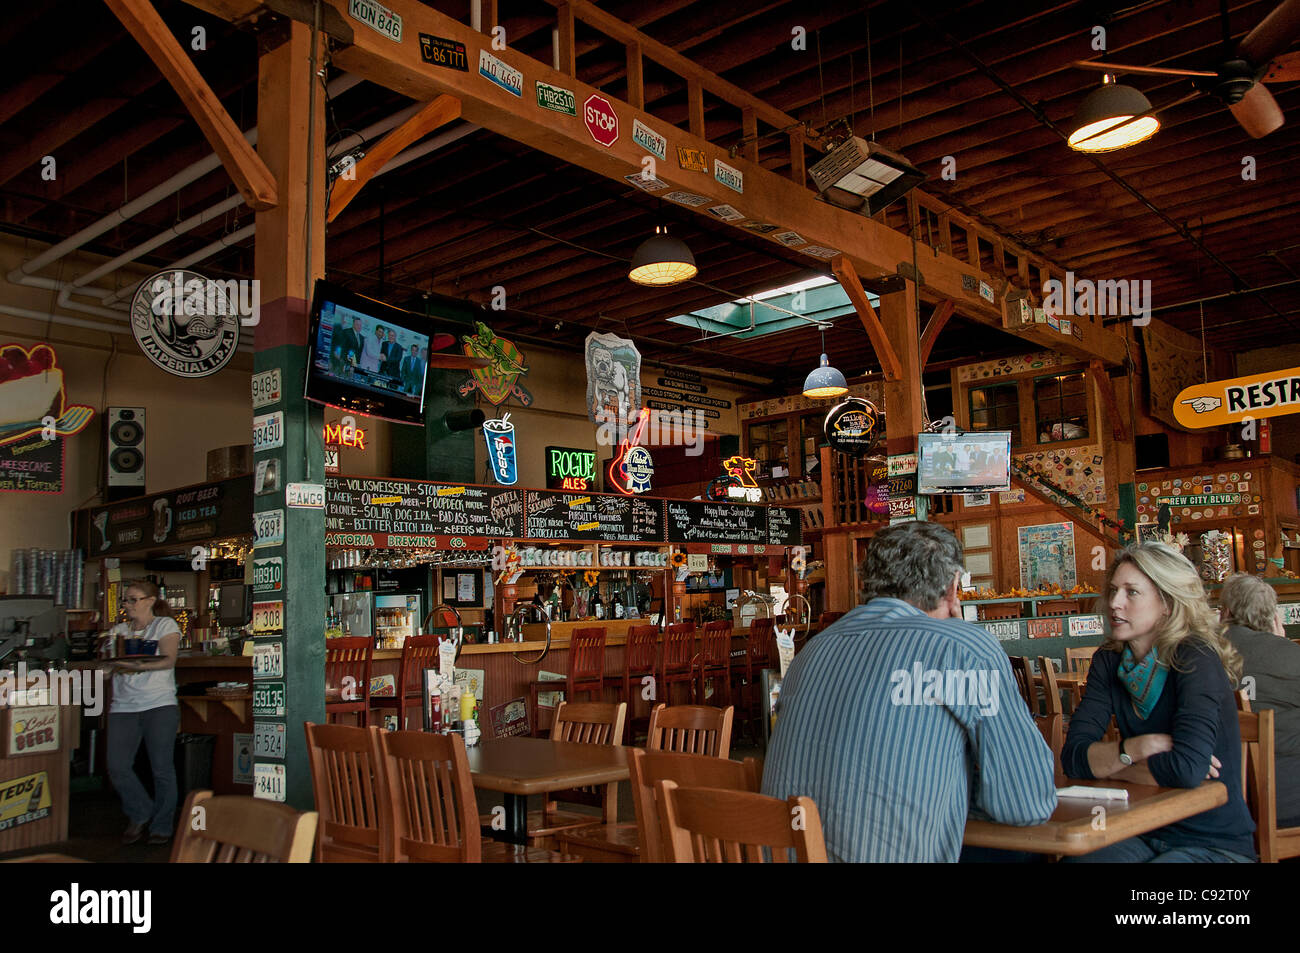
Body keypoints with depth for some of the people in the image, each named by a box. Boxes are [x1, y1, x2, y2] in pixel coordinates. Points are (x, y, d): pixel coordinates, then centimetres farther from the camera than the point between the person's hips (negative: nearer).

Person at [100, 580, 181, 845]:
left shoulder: (165, 625, 5)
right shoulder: (118, 630, 18)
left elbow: (168, 660, -9)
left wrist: (139, 666, -25)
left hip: (159, 705, -4)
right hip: (123, 706, 4)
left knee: (162, 768, -3)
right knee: (117, 767, -6)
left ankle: (162, 826, 11)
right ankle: (140, 816, 15)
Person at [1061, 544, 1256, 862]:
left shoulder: (1196, 659, -16)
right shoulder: (1108, 661, 0)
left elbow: (1188, 768, -29)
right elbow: (1072, 756, -7)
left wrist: (1107, 766, -13)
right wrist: (1138, 747, -22)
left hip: (1214, 845, -3)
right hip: (1145, 835, 4)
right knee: (1069, 862, -25)